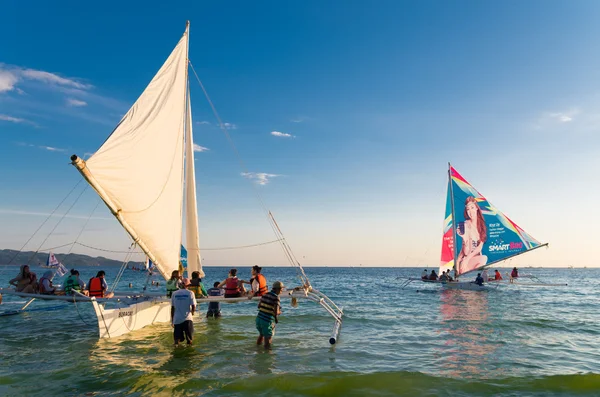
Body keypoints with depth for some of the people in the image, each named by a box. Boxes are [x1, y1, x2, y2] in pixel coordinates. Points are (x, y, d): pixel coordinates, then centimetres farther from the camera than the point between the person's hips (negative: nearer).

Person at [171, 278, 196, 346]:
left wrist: (172, 320, 17)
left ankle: (176, 343, -14)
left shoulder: (174, 293, 5)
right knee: (189, 339, 6)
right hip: (187, 319, -2)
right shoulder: (190, 293, -3)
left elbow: (172, 308, 8)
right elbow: (193, 307, -7)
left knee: (177, 337, 9)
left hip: (177, 319, 2)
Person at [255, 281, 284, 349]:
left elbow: (259, 306, 15)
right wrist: (279, 312, 0)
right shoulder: (276, 298, -16)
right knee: (268, 339, 7)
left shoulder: (265, 295, 5)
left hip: (259, 318, 8)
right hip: (267, 321, -8)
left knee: (261, 334, 32)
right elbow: (276, 312, -22)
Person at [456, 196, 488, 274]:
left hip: (475, 258, 4)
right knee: (483, 258, -33)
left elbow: (480, 247, -1)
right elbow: (466, 252, -14)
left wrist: (468, 257, -15)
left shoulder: (481, 223, 3)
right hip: (464, 261, -4)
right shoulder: (466, 225, -11)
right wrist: (465, 239, -31)